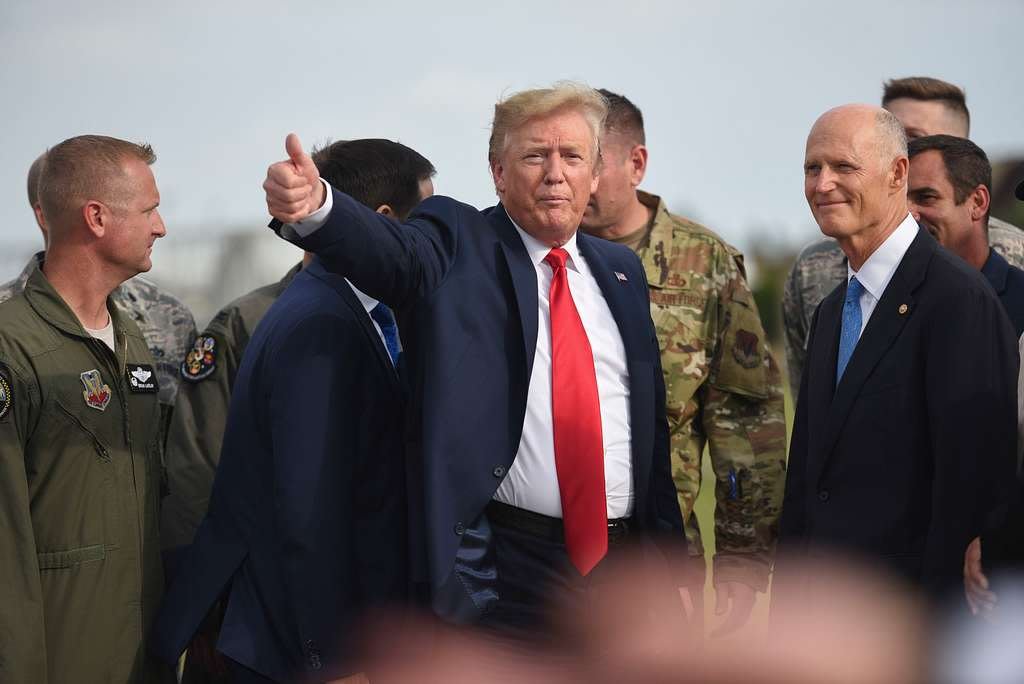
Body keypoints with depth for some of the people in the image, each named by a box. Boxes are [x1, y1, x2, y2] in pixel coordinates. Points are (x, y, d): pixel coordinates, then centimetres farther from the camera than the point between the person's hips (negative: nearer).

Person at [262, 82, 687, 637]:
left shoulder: (621, 270, 14)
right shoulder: (457, 247, -1)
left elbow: (652, 420, 16)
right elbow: (388, 251, -24)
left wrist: (670, 558, 15)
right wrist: (313, 207, -46)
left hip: (620, 565, 5)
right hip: (500, 572, -5)